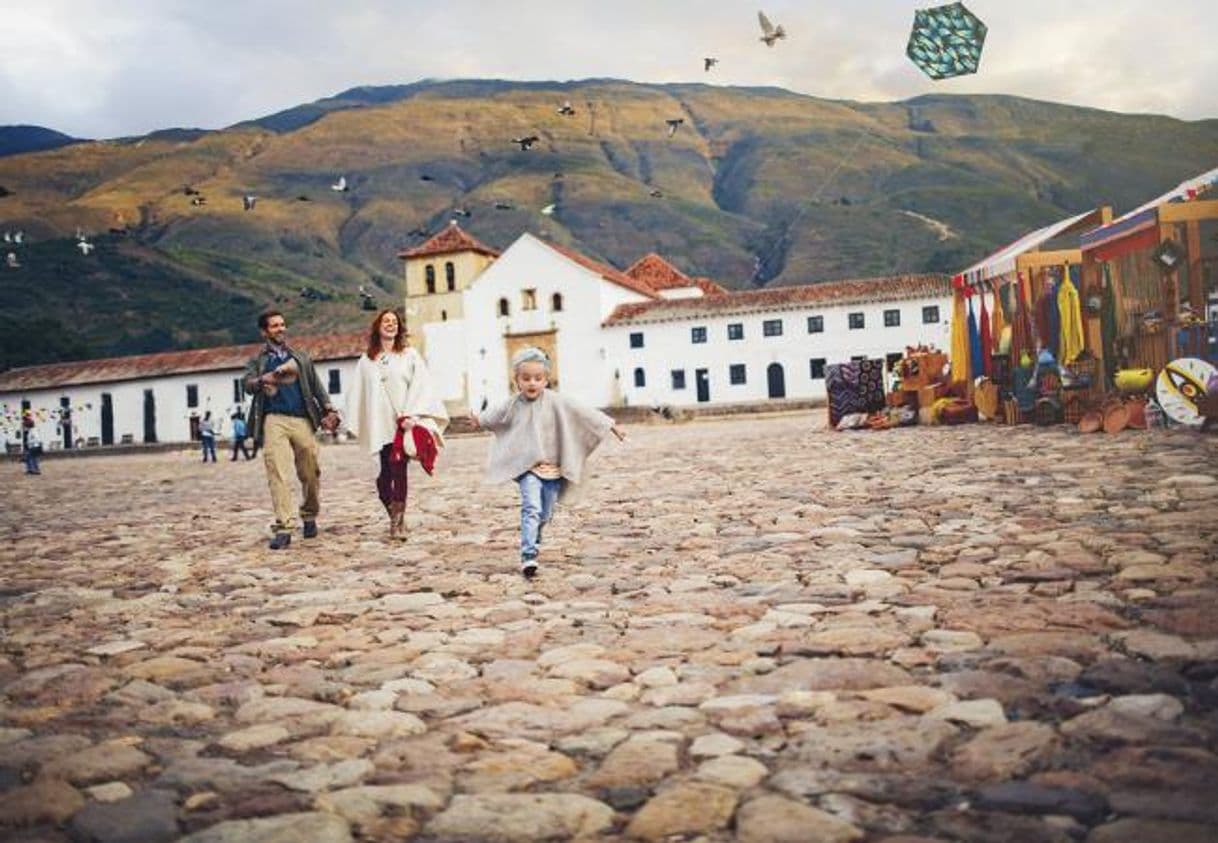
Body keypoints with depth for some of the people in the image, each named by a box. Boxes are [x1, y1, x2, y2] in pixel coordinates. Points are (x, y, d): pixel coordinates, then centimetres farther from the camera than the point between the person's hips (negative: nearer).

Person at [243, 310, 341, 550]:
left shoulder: (301, 358, 22)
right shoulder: (258, 361, 16)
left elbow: (316, 385, 15)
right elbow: (248, 383, -2)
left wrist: (328, 409, -1)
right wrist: (265, 379, -25)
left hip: (302, 420, 2)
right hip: (274, 419, -2)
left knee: (310, 474, 2)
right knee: (277, 474, -14)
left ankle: (309, 517, 23)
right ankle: (283, 528, -15)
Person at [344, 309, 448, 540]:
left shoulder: (409, 355, 6)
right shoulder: (366, 360, 13)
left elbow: (420, 385, -2)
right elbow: (357, 392, 14)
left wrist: (410, 415, -12)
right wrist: (355, 424, 8)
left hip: (404, 422, -2)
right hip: (381, 423, 2)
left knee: (398, 467, -12)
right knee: (387, 470, -1)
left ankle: (397, 521, -6)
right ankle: (396, 518, 17)